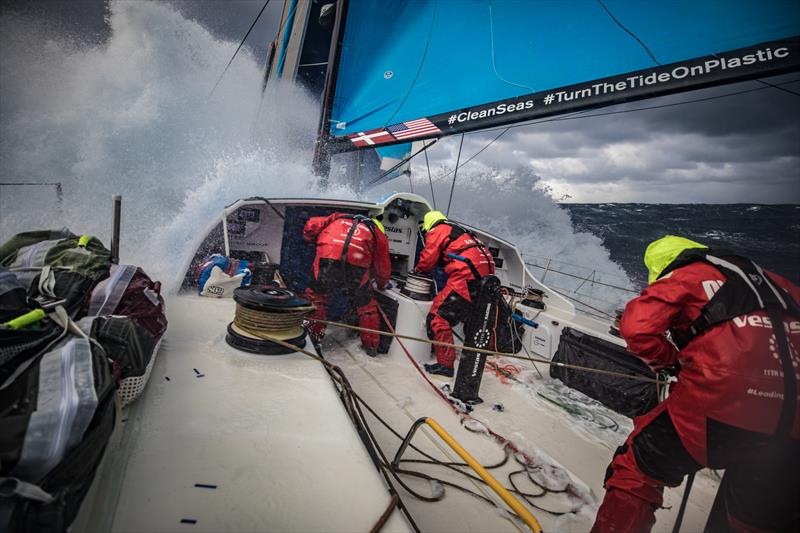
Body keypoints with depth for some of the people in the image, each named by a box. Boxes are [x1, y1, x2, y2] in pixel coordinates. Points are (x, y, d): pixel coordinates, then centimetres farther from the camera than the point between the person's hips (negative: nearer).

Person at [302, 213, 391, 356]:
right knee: (366, 305, 23)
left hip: (327, 261, 0)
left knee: (316, 295, 28)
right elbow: (383, 266, 30)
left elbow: (310, 226, 20)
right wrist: (381, 285, 49)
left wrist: (317, 241, 38)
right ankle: (371, 345, 33)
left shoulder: (339, 217, 32)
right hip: (357, 267, 0)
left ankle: (314, 333, 30)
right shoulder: (377, 232, 28)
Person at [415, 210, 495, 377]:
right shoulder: (460, 231, 31)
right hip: (485, 277, 9)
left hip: (466, 277, -9)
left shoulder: (437, 231, 6)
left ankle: (445, 364, -8)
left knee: (438, 317, -7)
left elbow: (428, 259, 2)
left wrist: (420, 269, 23)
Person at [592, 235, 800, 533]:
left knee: (636, 471, 11)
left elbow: (637, 329, -9)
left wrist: (672, 359, 10)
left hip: (723, 399, -6)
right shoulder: (768, 279, 23)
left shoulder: (683, 277, 5)